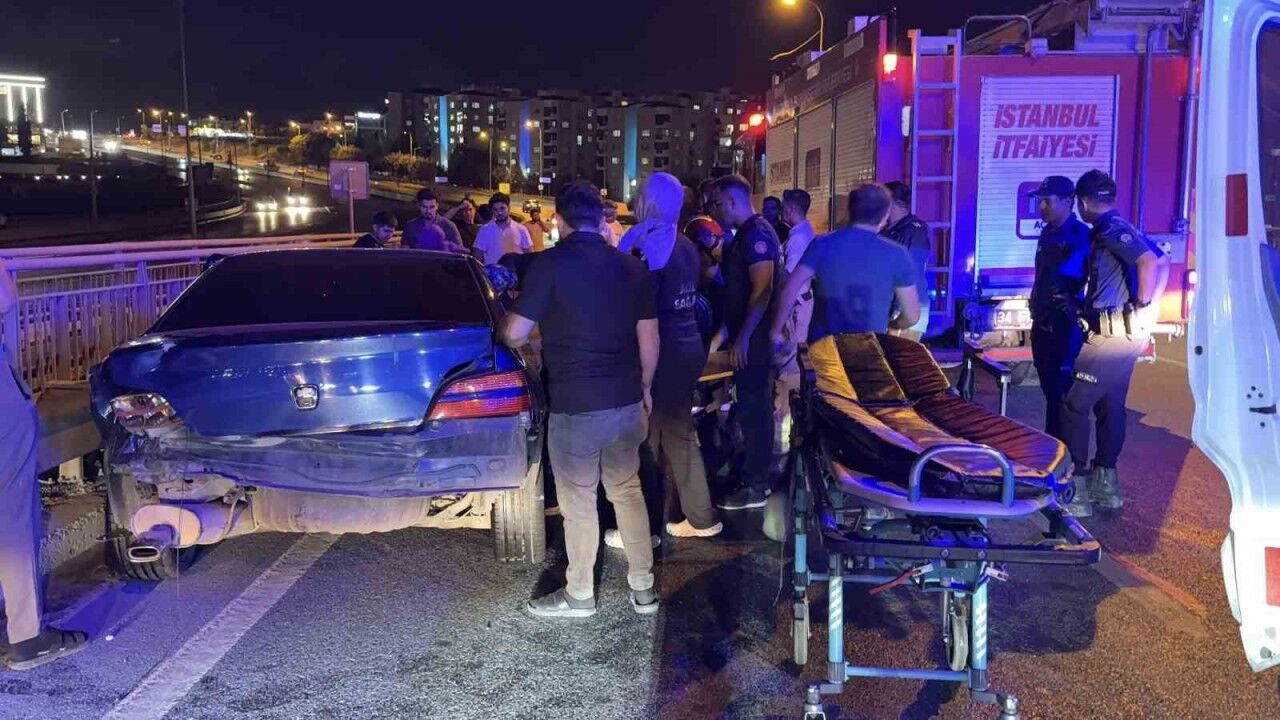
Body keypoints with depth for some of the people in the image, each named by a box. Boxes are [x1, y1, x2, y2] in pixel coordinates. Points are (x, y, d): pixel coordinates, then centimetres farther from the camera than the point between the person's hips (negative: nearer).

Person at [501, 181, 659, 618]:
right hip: (626, 401, 6)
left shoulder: (551, 263, -10)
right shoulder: (632, 267, 6)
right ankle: (643, 587, 25)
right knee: (627, 489, 19)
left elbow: (515, 335, -10)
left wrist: (507, 330, 13)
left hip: (575, 406, -5)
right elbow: (649, 339, 11)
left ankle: (579, 595, 22)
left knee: (578, 501, 8)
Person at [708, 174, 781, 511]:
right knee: (753, 406, 16)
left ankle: (755, 487, 4)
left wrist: (743, 337, -24)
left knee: (753, 408, -4)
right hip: (744, 335, 10)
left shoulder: (757, 233, -16)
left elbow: (762, 289, -23)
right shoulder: (744, 234, 15)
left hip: (753, 338, -10)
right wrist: (730, 330, 17)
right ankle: (755, 475, 26)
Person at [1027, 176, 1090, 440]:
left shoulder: (1081, 236, -14)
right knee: (1050, 391, 15)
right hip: (1042, 324, 8)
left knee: (1063, 394, -4)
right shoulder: (1047, 233, 12)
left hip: (1067, 328, -8)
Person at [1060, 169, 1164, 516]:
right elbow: (1158, 259, 20)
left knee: (1075, 404, -6)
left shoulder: (1111, 229, -14)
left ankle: (1077, 489, -4)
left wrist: (1141, 306, -18)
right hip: (1123, 333, 10)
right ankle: (1105, 482, 24)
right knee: (1110, 405, 16)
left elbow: (1149, 262, -29)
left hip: (1111, 333, -10)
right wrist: (1144, 314, 14)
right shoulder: (1114, 228, 14)